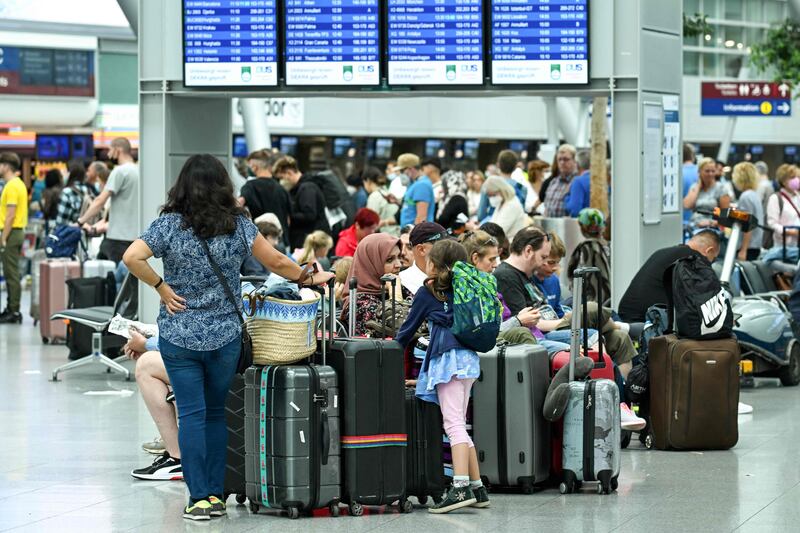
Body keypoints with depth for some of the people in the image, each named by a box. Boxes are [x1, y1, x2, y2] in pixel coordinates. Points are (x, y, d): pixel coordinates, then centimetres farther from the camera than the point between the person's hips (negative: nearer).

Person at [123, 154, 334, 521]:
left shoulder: (169, 224, -6)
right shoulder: (238, 225, -1)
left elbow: (132, 258, -18)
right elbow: (276, 262, 5)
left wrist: (161, 287, -7)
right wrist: (309, 278, 21)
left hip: (179, 336, -2)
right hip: (225, 335, 2)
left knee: (192, 414, 0)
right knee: (216, 413, 13)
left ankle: (199, 497, -2)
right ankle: (216, 495, 13)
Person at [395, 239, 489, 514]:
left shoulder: (427, 293, 5)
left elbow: (409, 329, 11)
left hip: (449, 357, -7)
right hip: (468, 355, 7)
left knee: (454, 424, -16)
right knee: (459, 425, 13)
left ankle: (460, 488, -27)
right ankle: (477, 489, 11)